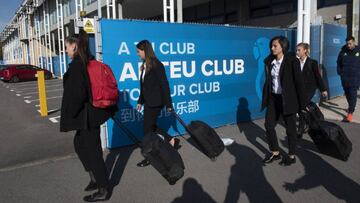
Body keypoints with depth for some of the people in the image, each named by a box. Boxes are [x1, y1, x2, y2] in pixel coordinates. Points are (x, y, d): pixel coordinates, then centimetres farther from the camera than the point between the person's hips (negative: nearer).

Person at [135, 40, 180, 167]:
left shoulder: (156, 65, -14)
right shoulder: (145, 65, 10)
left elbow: (164, 85, -14)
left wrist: (168, 104, -13)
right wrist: (140, 101, 19)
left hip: (155, 102, -8)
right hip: (148, 102, 8)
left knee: (148, 129, -1)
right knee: (151, 128, 14)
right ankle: (172, 141, 29)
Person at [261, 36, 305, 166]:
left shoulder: (292, 61, -12)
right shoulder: (269, 61, 3)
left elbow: (299, 82, -11)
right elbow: (268, 81, 8)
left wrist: (301, 103, -11)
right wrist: (265, 99, 8)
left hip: (287, 99, -5)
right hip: (273, 98, 5)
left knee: (290, 128, 8)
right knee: (268, 125, 8)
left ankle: (291, 156, 25)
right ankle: (275, 153, 27)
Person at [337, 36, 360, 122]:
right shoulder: (343, 51, 2)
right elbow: (339, 63, 14)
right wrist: (340, 72, 5)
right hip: (345, 77, 3)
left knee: (353, 95, -7)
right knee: (347, 94, 15)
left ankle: (350, 113, -8)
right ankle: (351, 107, 37)